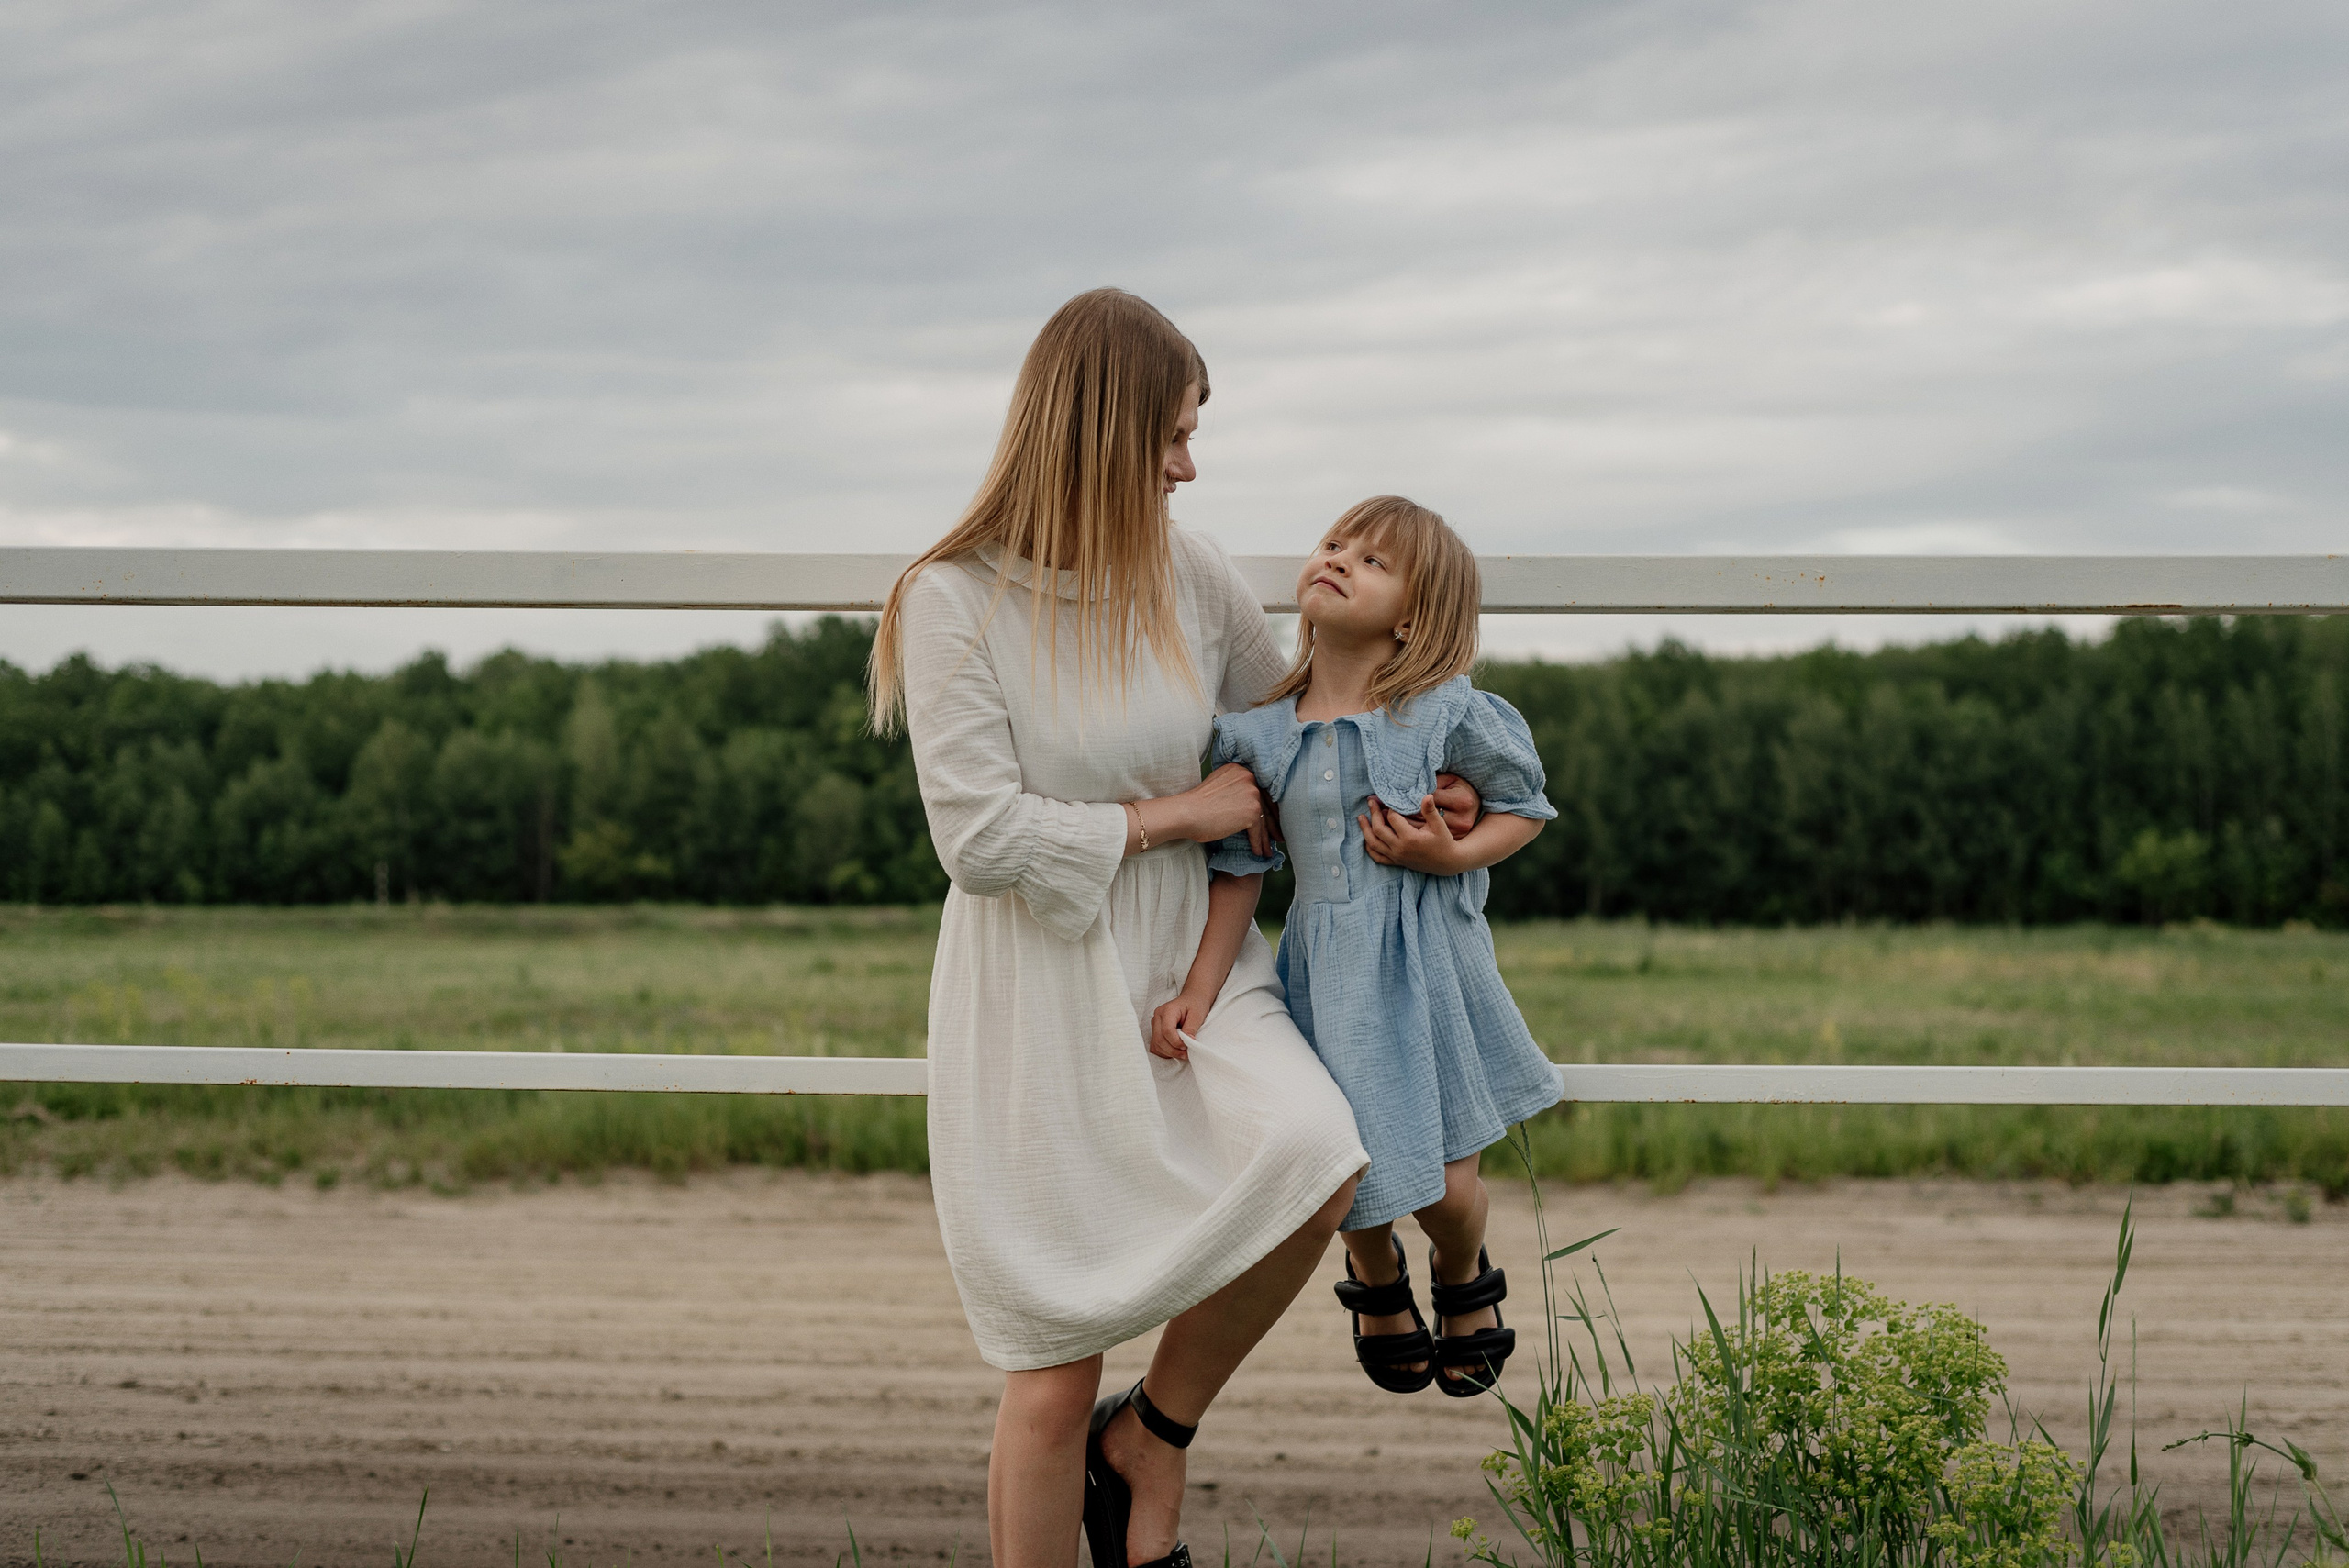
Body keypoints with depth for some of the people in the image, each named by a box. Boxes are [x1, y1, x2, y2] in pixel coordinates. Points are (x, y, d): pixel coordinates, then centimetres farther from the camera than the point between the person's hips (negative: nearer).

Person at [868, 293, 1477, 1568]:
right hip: (1036, 997, -4)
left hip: (1182, 966, 4)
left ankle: (1149, 1441, 0)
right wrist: (1173, 815, -11)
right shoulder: (953, 601, -12)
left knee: (1312, 1158, -25)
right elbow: (981, 838, -18)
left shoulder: (1187, 576, 1)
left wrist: (1220, 939, -2)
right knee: (1054, 1374, -1)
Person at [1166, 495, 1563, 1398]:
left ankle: (1464, 1281, 40)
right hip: (1328, 975, 2)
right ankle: (1377, 1287, 45)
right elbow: (1240, 870, 2)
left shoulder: (1447, 714, -11)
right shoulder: (1256, 731, -3)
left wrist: (1452, 856, -15)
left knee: (1446, 1188, 2)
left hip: (1430, 968, -2)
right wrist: (1199, 990, -5)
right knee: (1354, 1183, 8)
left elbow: (1526, 810, 3)